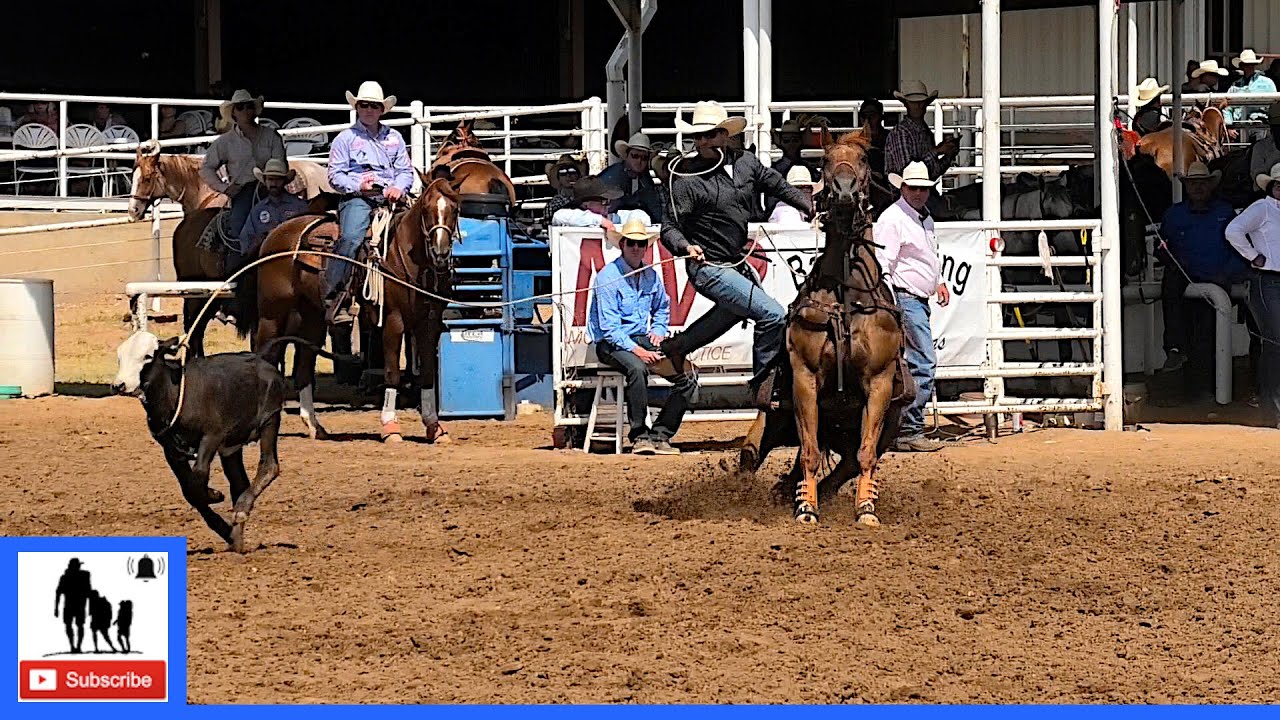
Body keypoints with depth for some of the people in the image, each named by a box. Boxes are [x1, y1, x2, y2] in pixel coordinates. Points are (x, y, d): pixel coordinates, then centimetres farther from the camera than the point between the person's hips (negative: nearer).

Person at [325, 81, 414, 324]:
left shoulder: (394, 138, 22)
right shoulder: (346, 138, 11)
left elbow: (405, 171, 20)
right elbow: (335, 175, 6)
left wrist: (398, 187, -3)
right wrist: (358, 185, -12)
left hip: (390, 198, 4)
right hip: (357, 198, -4)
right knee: (350, 238, -29)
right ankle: (334, 297, -32)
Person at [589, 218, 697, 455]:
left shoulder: (651, 276, 9)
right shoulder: (608, 276, -11)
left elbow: (662, 307, 31)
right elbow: (609, 327, -16)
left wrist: (658, 330, 10)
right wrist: (636, 350, -24)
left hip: (643, 340, 7)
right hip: (611, 344, -7)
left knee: (687, 379, -10)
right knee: (637, 369, -39)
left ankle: (659, 436, -6)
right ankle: (639, 436, -29)